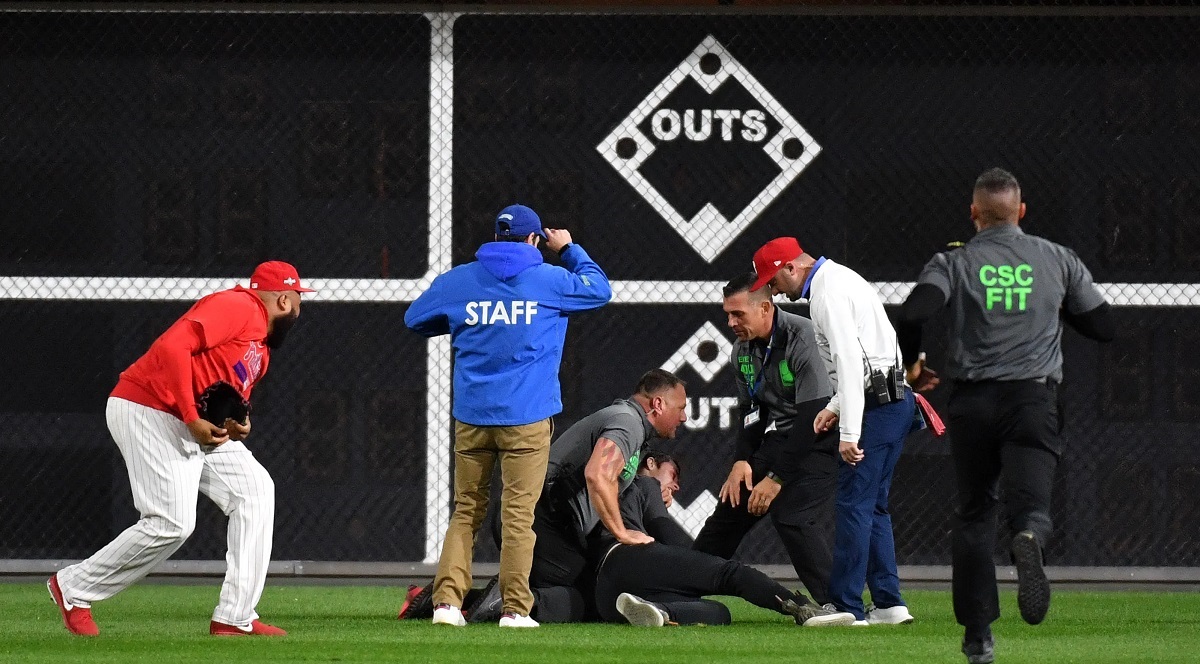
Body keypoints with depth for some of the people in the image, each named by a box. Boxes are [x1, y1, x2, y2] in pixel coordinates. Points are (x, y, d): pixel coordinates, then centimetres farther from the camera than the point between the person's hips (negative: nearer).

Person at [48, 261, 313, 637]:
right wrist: (193, 419, -25)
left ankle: (235, 618, 0)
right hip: (147, 413, -11)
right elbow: (172, 346, -23)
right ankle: (73, 588, -1)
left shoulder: (262, 349, 21)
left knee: (254, 489, 1)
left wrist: (237, 426, -1)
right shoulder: (236, 307, -11)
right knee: (172, 523, -17)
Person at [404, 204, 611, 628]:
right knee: (519, 513, -1)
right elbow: (599, 289, 16)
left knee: (466, 510, 9)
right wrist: (569, 250, 27)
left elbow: (414, 319, 19)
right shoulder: (549, 280, 0)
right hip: (526, 417, -3)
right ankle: (515, 608, -4)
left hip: (471, 416, 3)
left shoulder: (457, 281, 6)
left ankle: (447, 599, -2)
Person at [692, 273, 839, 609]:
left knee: (795, 518, -26)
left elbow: (813, 417, -24)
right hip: (774, 439, 8)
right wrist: (742, 460, -5)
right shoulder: (743, 348, 5)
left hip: (817, 442, -8)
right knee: (730, 505, 7)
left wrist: (777, 478, -24)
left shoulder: (802, 338, -21)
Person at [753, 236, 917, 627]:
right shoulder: (838, 279, 20)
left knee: (853, 503, -8)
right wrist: (836, 407, 16)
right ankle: (888, 603, 12)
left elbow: (850, 361, -22)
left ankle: (846, 606, -9)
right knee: (872, 505, 13)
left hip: (877, 406, -11)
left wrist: (849, 432, -25)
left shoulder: (828, 291, -13)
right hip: (894, 401, 11)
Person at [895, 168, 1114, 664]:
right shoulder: (1058, 260, 9)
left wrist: (911, 364, 4)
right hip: (1033, 400, 0)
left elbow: (913, 313, -15)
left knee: (975, 513, 14)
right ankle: (1029, 540, -48)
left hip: (972, 403, 1)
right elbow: (1103, 327, 13)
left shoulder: (953, 263, 3)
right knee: (1031, 503, -9)